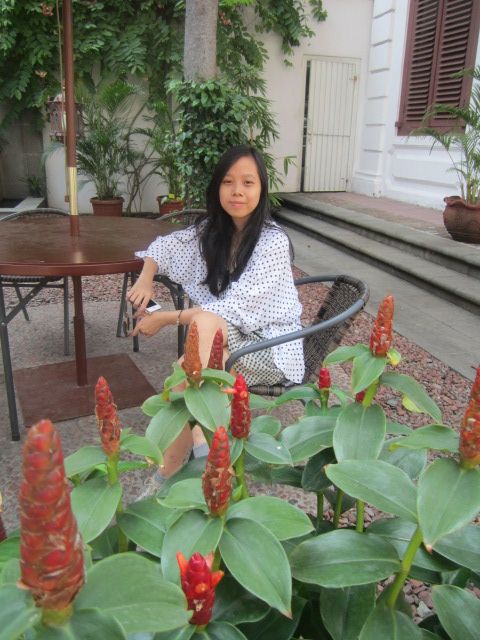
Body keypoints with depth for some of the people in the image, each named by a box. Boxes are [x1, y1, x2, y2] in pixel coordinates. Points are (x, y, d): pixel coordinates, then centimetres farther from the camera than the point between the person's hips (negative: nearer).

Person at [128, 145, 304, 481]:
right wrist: (146, 278, -6)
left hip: (271, 347, -4)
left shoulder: (274, 241, -16)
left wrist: (165, 318, -20)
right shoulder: (211, 230, 3)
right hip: (221, 339, 4)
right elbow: (164, 245, 16)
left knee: (205, 323, -34)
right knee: (193, 369, -33)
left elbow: (234, 308, -22)